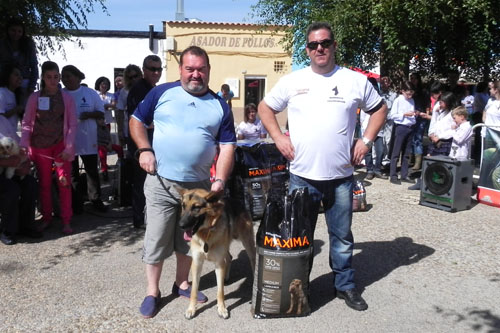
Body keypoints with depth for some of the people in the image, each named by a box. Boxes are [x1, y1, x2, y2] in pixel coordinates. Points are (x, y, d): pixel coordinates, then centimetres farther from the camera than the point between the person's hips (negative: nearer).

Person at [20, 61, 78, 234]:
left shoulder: (67, 97, 0)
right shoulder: (34, 97, 1)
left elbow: (73, 124, -1)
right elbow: (27, 123, 2)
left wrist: (69, 147, -11)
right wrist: (24, 145, -10)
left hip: (61, 145, -1)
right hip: (40, 146, 1)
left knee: (64, 182, -2)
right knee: (44, 183, 9)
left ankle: (66, 221, 5)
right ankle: (46, 217, 21)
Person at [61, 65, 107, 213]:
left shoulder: (90, 93, 2)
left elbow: (101, 112, 3)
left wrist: (89, 114, -16)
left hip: (88, 140, 0)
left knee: (92, 171, 7)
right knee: (72, 173, 8)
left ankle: (96, 199, 18)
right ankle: (76, 203, 18)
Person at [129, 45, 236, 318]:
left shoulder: (220, 106, 4)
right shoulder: (161, 93, 0)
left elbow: (227, 146, 1)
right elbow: (136, 121, 7)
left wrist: (220, 180, -11)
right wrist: (144, 150, -9)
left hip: (199, 185, 2)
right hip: (161, 182, -2)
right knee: (156, 239, 3)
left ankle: (182, 284, 34)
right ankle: (152, 291, 20)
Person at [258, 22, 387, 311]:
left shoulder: (355, 81, 1)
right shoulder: (292, 81, 2)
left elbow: (380, 109, 13)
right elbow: (266, 107, 12)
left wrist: (367, 140, 1)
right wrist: (278, 137, -1)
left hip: (341, 176, 0)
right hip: (302, 176, 0)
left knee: (342, 235, 13)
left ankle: (346, 285, 32)